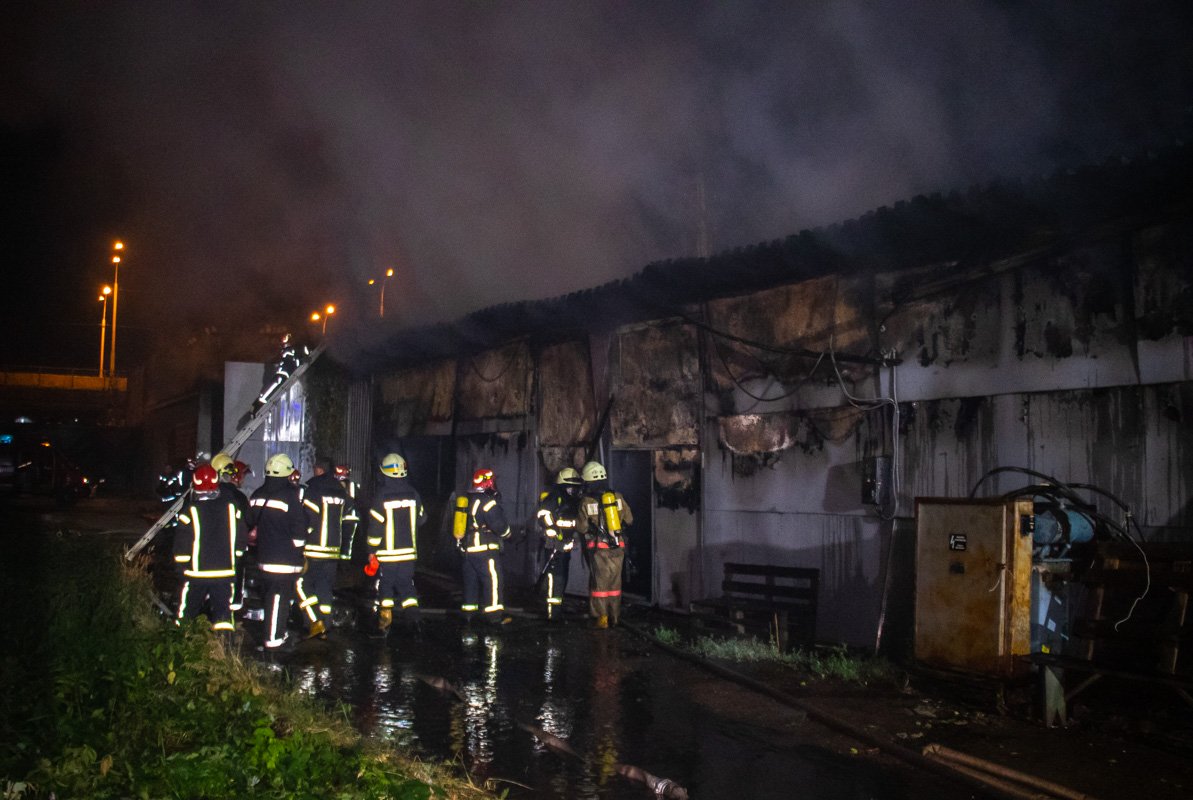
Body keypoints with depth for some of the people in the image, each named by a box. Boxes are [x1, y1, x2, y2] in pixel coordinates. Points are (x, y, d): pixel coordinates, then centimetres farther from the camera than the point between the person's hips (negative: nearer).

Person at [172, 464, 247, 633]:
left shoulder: (190, 511, -11)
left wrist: (182, 567, 6)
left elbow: (181, 547, -9)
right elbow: (241, 539, 6)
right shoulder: (231, 507, 0)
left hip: (196, 574, -2)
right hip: (225, 573, 2)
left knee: (186, 614, 14)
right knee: (223, 614, 6)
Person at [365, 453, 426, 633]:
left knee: (385, 584, 8)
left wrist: (372, 550, -3)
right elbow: (422, 518, 11)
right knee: (406, 584, 13)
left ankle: (385, 619, 11)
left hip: (387, 552, -3)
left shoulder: (381, 495, -13)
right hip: (409, 551, 3)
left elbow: (375, 525, -11)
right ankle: (412, 614, 3)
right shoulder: (413, 493, -1)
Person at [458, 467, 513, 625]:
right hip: (484, 549, -9)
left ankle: (468, 612, 18)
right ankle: (494, 614, -6)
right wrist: (507, 535, 4)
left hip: (467, 548, 9)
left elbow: (462, 523, 19)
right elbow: (499, 525, -14)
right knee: (493, 580, -5)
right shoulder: (487, 502, -14)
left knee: (471, 580, 14)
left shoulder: (466, 500, 13)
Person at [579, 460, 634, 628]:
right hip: (618, 546, 3)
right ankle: (614, 617, 17)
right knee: (615, 582, 11)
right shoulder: (618, 497, 0)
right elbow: (629, 520, 8)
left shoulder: (586, 502, -9)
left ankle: (601, 616, 2)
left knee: (599, 582, 6)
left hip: (599, 547, -3)